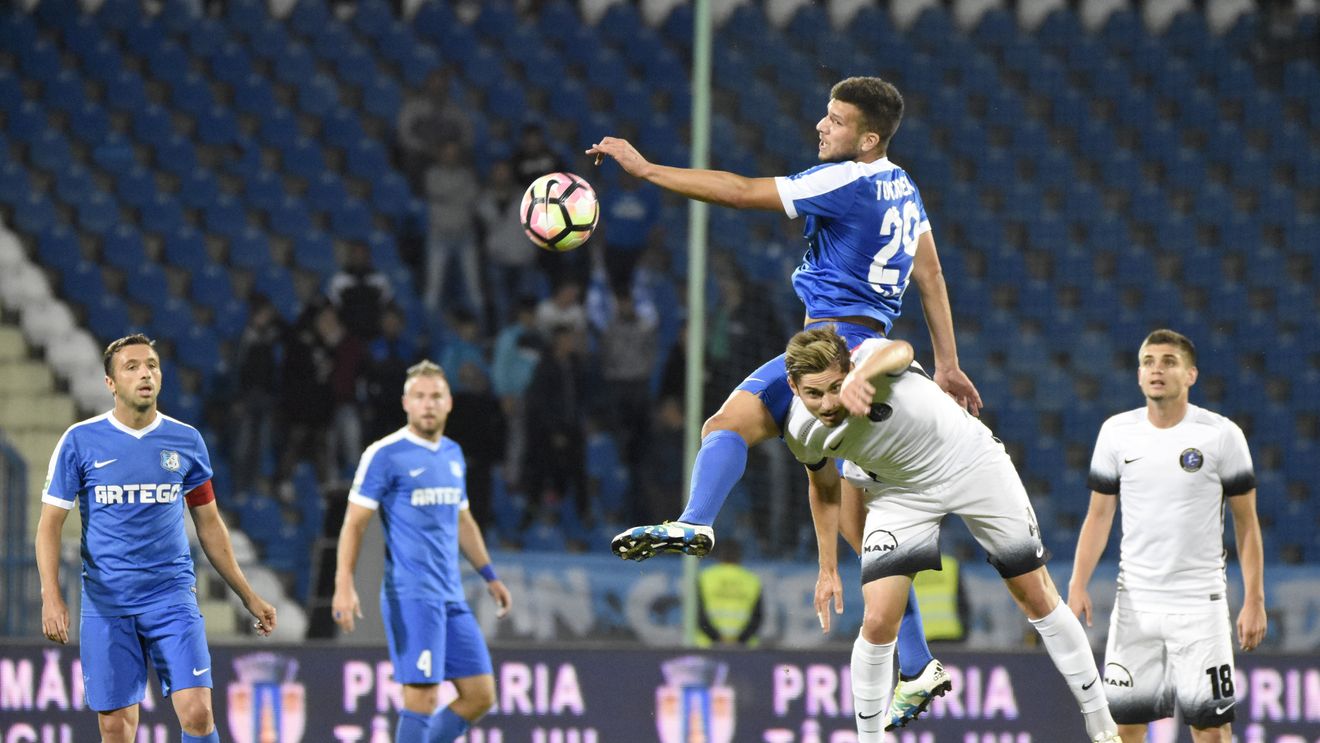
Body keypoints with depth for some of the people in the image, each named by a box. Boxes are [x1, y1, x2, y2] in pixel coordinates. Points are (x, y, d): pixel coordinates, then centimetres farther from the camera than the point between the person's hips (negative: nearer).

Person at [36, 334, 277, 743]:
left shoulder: (186, 441, 5)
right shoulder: (81, 441, -1)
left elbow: (209, 525, 15)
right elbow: (50, 524, 0)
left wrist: (248, 596, 14)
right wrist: (51, 597, -13)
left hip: (172, 597, 1)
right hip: (105, 605, -1)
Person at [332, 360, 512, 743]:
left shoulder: (453, 454, 15)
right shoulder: (385, 454, -6)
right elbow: (354, 523, -9)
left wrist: (489, 576, 28)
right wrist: (344, 585, -19)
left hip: (451, 597, 7)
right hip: (411, 596, -7)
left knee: (480, 695, 4)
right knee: (422, 697, -13)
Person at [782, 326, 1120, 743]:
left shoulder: (871, 358, -32)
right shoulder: (802, 432, -17)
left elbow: (900, 351, -58)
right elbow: (824, 488, 5)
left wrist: (860, 376, -80)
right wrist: (828, 570, 9)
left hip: (973, 463, -2)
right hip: (900, 494, 2)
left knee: (1038, 598, 4)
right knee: (878, 622, -14)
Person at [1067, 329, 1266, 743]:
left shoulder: (1221, 434, -4)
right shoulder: (1117, 432, 4)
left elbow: (1246, 522, 1)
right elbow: (1099, 515, 9)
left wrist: (1254, 600, -4)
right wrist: (1078, 585, -2)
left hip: (1200, 601, -3)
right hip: (1135, 601, 3)